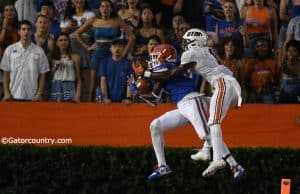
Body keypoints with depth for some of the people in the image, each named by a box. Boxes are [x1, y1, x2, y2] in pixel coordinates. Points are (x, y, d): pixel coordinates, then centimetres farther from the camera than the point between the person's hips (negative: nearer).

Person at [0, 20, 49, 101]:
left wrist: (40, 94, -6)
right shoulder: (10, 50, 5)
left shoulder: (39, 51, 4)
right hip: (14, 96, 0)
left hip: (32, 97, 0)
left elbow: (42, 75, 5)